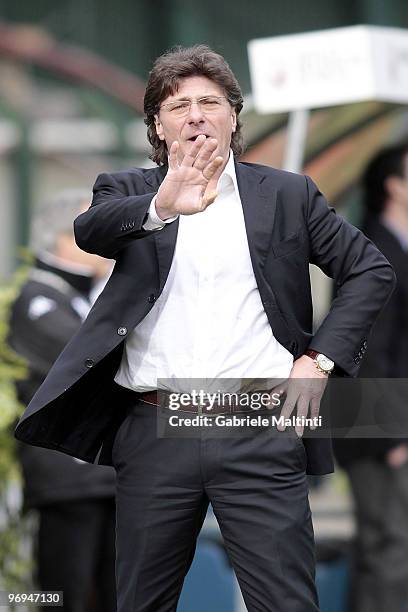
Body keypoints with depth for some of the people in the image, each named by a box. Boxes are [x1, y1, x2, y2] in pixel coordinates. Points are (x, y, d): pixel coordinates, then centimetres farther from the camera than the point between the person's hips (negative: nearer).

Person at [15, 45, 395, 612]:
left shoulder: (287, 194, 11)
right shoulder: (129, 191, 10)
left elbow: (371, 271, 14)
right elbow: (90, 229, -14)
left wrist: (322, 357, 1)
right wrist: (161, 207, -35)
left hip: (261, 437, -1)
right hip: (154, 433, 1)